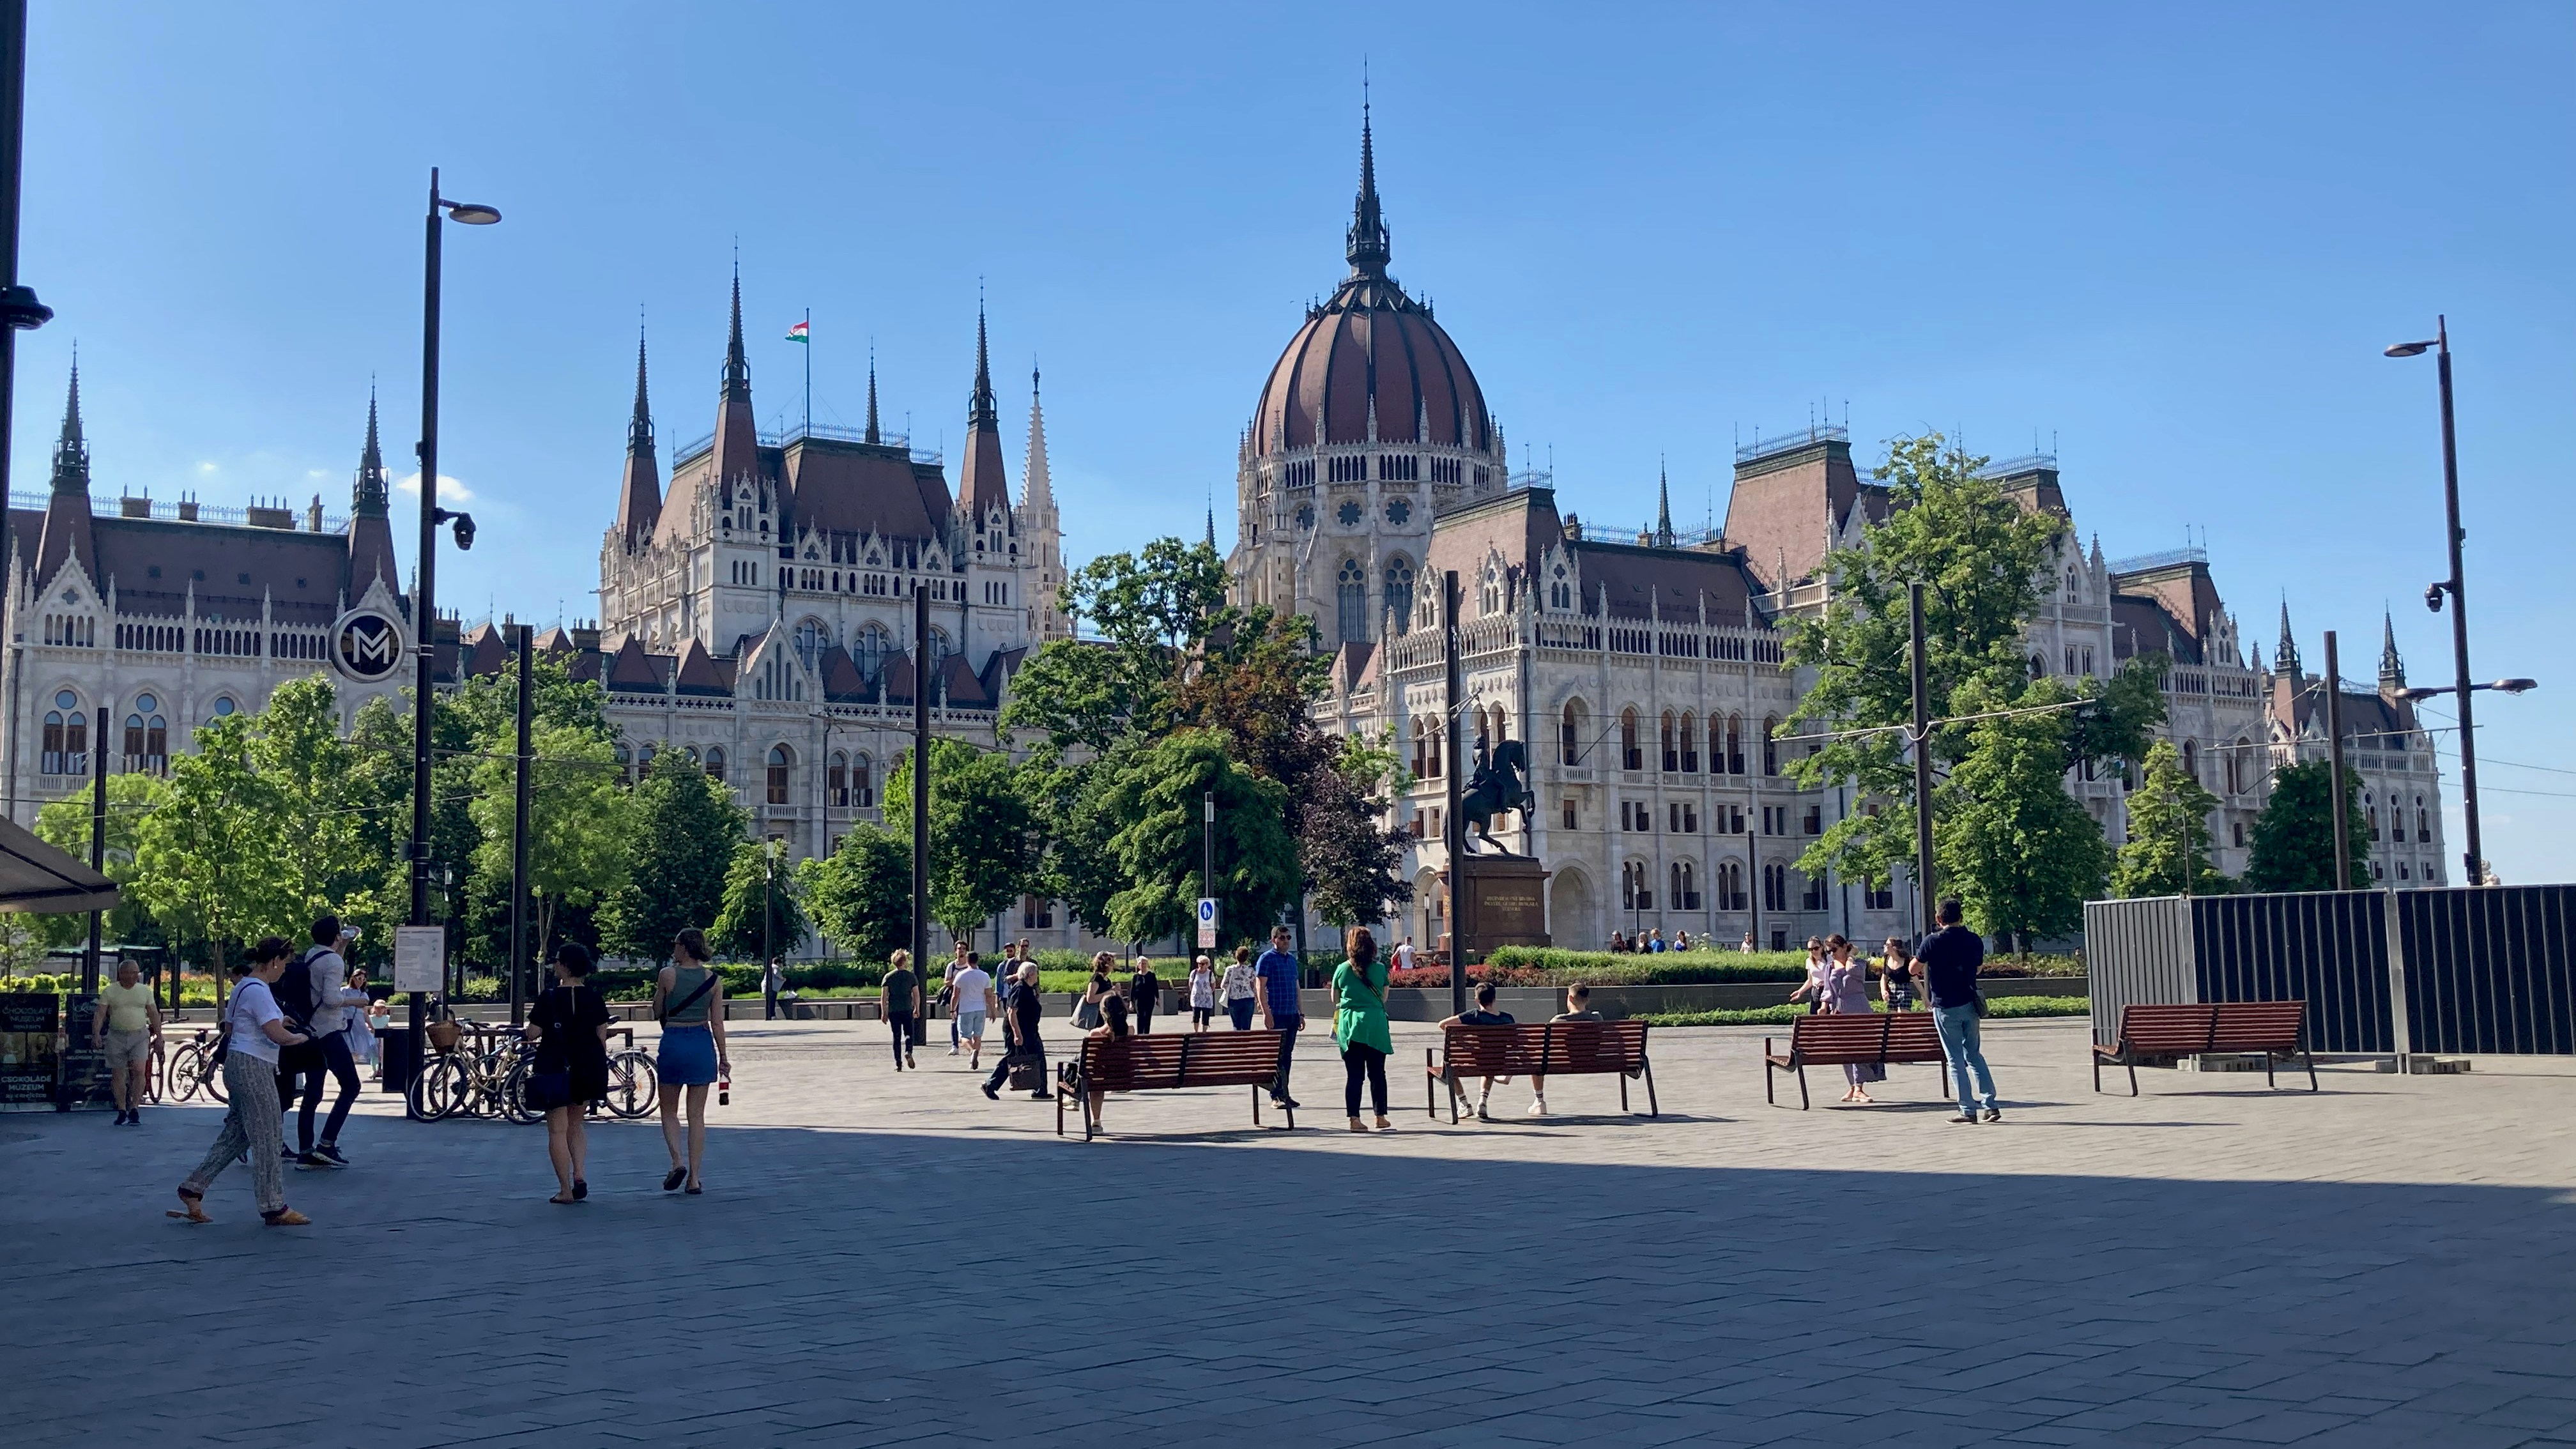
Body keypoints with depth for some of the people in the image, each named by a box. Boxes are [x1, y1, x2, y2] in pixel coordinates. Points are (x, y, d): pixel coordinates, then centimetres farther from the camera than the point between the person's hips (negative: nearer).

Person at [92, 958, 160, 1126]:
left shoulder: (145, 991, 8)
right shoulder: (109, 992, 2)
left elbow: (154, 1014, 11)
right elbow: (100, 1014, -3)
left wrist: (159, 1035, 7)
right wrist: (96, 1033, -18)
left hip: (140, 1036, 0)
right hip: (116, 1036, 0)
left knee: (139, 1070, -15)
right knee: (118, 1074, 4)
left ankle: (135, 1109, -9)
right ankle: (122, 1111, 13)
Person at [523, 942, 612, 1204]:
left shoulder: (548, 997, -9)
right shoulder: (595, 998, 2)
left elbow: (533, 1034, -9)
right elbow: (602, 1037, 4)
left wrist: (533, 1022, 13)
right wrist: (600, 1070, 13)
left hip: (554, 1068, -4)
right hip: (588, 1069, 4)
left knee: (557, 1130, 4)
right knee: (576, 1124, 21)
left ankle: (565, 1190, 1)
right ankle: (580, 1176, 4)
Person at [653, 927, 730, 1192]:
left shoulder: (668, 975, -7)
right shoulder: (713, 980, 0)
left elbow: (657, 1013, 4)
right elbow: (717, 1023, 0)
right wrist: (723, 1057, 7)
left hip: (673, 1043, -2)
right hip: (703, 1044, 2)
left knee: (669, 1110, 15)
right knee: (696, 1115, 8)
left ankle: (677, 1161, -6)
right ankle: (694, 1177, 7)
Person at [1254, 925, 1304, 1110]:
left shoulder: (1292, 960, 17)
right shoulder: (1267, 959, -4)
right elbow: (1261, 987, -9)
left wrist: (1301, 1013, 19)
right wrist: (1267, 1013, -17)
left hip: (1292, 1015, 7)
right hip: (1276, 1015, -7)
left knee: (1287, 1055, 9)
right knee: (1276, 1056, -6)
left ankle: (1283, 1093, 14)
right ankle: (1277, 1096, -4)